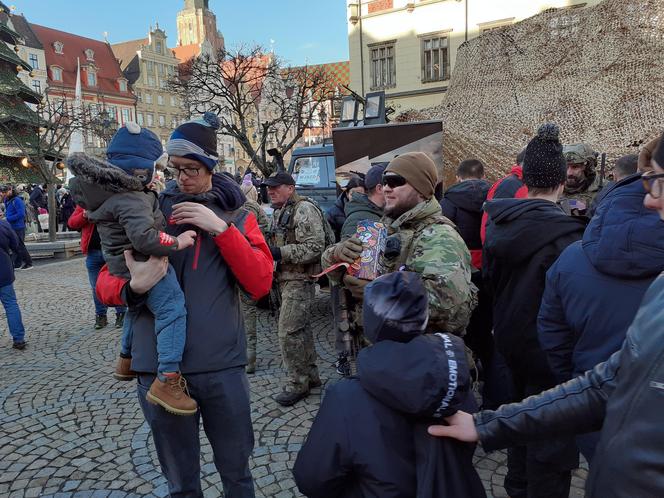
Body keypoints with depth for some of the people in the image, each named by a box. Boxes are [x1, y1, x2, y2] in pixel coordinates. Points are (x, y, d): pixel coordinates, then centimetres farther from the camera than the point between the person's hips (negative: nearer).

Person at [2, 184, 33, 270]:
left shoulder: (17, 200, -15)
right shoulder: (8, 201, 12)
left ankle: (29, 263, 4)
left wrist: (8, 219, -20)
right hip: (12, 227, 9)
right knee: (15, 247, 13)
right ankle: (17, 264, 20)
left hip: (18, 227, -9)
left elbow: (21, 214, -22)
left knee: (20, 246, -4)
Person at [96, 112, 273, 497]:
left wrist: (221, 228, -17)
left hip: (222, 365, 0)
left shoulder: (237, 217, 4)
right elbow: (105, 284, 4)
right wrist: (134, 286, -19)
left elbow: (261, 284, -9)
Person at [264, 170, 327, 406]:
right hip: (286, 279, 10)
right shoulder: (279, 212, 17)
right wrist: (269, 250, 9)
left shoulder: (304, 210, -15)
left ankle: (298, 384, 6)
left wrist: (280, 253, -25)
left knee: (289, 332, -8)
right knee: (301, 329, 16)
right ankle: (311, 375, 28)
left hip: (299, 281, -10)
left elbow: (315, 247, -23)